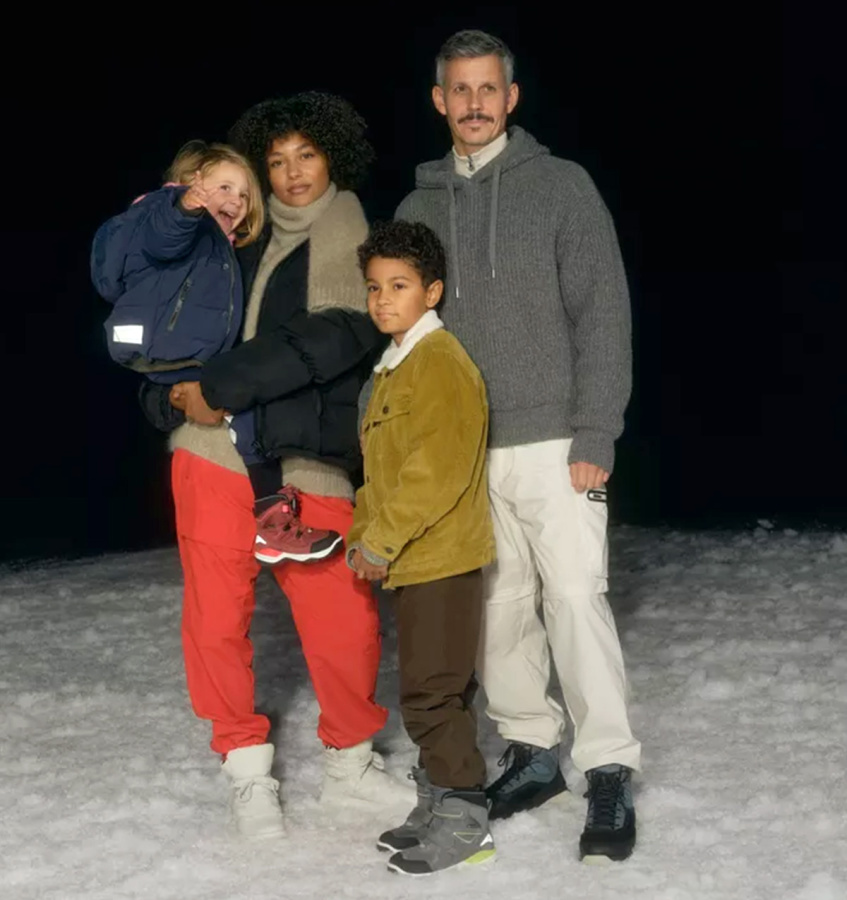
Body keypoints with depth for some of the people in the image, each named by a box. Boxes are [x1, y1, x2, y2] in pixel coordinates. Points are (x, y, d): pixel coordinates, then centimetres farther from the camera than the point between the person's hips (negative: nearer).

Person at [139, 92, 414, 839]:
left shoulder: (361, 245, 2)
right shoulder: (243, 239, 13)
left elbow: (332, 341, -14)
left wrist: (222, 386, -17)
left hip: (307, 465, -3)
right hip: (214, 450, 3)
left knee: (345, 625, -3)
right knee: (217, 620, 3)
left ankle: (351, 762, 22)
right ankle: (248, 769, 21)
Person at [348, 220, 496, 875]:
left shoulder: (438, 361, -14)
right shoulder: (398, 365, 17)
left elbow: (437, 468, -23)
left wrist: (382, 539, -18)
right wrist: (362, 533, 11)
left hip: (442, 556, -10)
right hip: (416, 558, 10)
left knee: (430, 692, -7)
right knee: (434, 690, 16)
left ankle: (463, 819, 1)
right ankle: (440, 803, 26)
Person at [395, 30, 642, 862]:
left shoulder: (561, 186, 0)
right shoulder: (419, 208, 11)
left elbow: (601, 316, -5)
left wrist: (594, 439, -11)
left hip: (551, 443, -4)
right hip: (459, 452, 4)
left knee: (574, 598, -9)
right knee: (496, 608, 7)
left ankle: (610, 775, -3)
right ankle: (531, 754, 20)